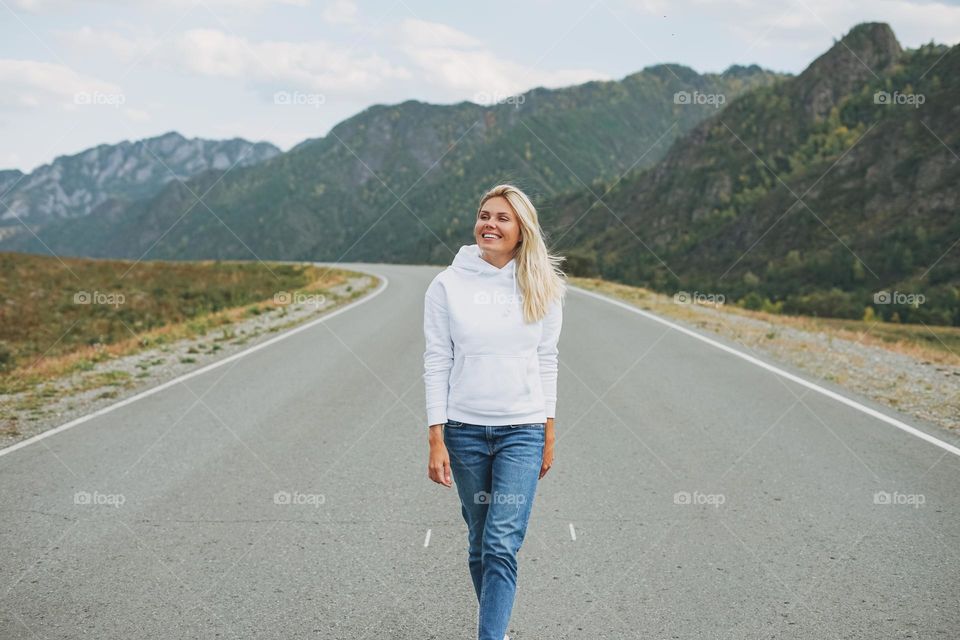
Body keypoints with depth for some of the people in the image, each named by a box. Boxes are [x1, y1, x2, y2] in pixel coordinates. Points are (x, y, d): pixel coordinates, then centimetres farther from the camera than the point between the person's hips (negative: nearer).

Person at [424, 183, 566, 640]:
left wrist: (548, 435, 5)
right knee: (479, 541, 12)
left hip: (523, 430, -1)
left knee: (502, 544, -10)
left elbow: (546, 362, 7)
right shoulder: (448, 285, -1)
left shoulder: (541, 286, 2)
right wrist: (436, 439, -6)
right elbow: (437, 363, -2)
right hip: (464, 429, 1)